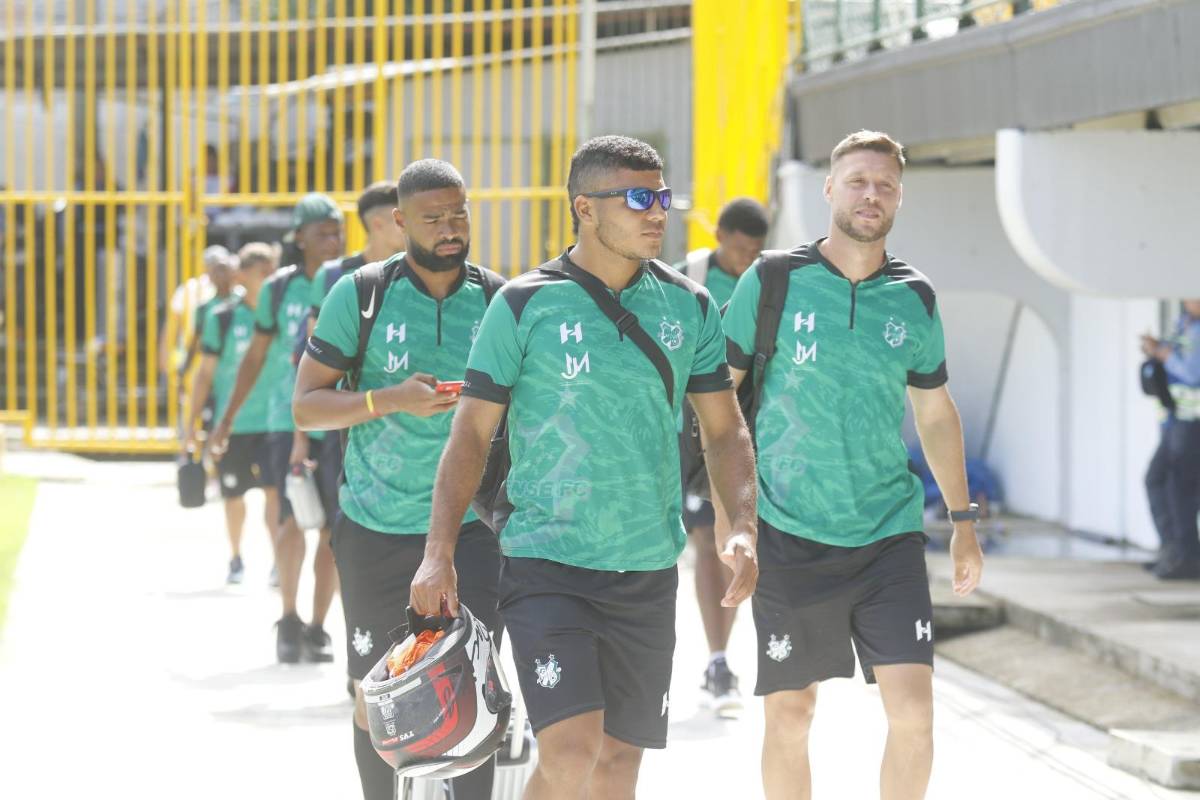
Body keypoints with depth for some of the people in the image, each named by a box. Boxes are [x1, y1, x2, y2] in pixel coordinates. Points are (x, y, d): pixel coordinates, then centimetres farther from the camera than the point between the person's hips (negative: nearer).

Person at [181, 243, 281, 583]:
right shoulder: (222, 318, -4)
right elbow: (206, 373, 1)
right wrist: (192, 422, -1)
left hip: (272, 421, 0)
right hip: (232, 424, 0)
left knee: (274, 490, -14)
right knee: (234, 495, 11)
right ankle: (236, 558, 30)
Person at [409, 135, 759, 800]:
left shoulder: (689, 306, 6)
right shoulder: (524, 305, -4)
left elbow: (725, 431, 13)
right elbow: (471, 434, -1)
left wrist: (743, 527, -4)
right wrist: (439, 553, -10)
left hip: (648, 570, 4)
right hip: (545, 565, -4)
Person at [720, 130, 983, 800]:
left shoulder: (915, 298, 7)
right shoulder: (772, 282, -2)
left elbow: (936, 413, 18)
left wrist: (964, 522, 17)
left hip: (891, 535, 2)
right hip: (790, 537, -2)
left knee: (913, 713, -8)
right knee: (791, 717, 4)